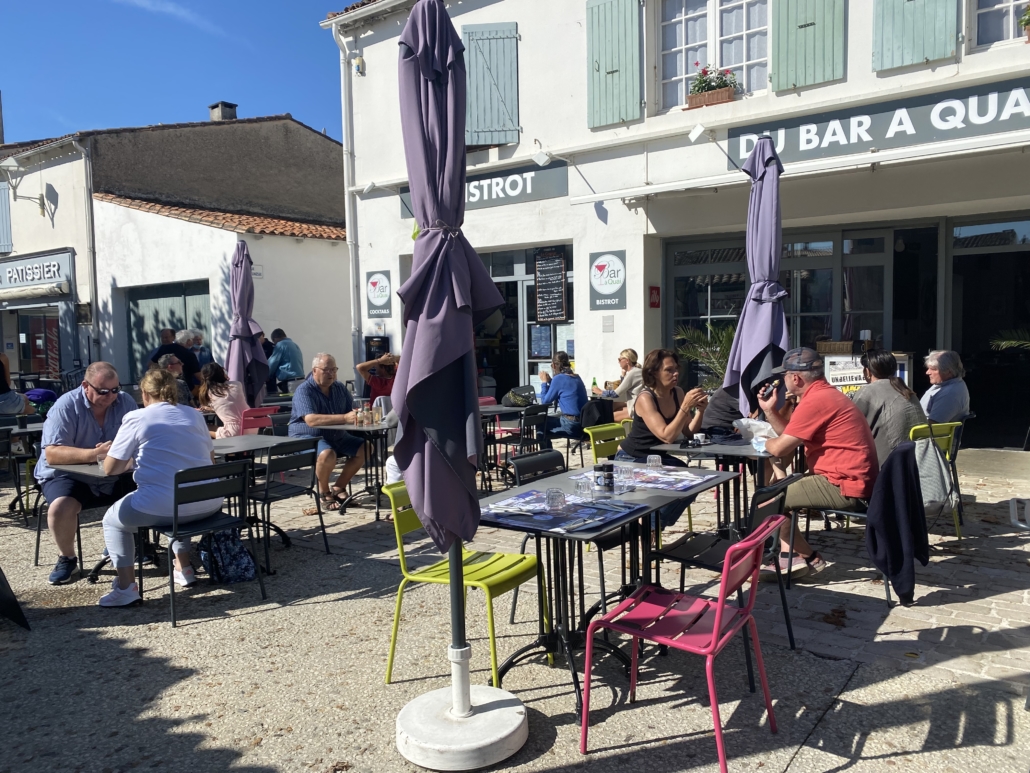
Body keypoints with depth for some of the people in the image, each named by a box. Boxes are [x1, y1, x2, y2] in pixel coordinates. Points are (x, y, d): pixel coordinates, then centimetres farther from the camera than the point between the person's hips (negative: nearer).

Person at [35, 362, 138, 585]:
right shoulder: (66, 406, -16)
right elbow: (52, 454, -25)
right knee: (61, 507, -31)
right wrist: (94, 454, -39)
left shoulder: (125, 402, -4)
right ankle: (66, 558, -2)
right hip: (67, 474, -3)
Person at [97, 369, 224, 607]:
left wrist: (134, 460, 22)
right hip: (209, 504, 5)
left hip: (162, 505, -5)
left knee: (113, 519, 23)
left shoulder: (136, 418, 1)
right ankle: (184, 568, 37)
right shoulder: (195, 415, 13)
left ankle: (126, 587, 12)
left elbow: (110, 468, 3)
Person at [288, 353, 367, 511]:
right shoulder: (304, 391, -16)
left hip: (337, 437, 7)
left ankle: (338, 489, 4)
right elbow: (311, 420, -32)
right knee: (328, 454, -36)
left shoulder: (339, 388, 7)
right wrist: (344, 418, -40)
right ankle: (324, 493, -8)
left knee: (365, 448, -6)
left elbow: (352, 412, 5)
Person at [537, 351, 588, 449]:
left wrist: (544, 382, 6)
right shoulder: (577, 378, 12)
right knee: (545, 421, 22)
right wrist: (550, 381, 17)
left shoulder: (559, 378, -12)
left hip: (571, 425, -8)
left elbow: (545, 402, -3)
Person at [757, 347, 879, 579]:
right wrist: (770, 411, 11)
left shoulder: (814, 401, -18)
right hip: (853, 481, 11)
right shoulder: (824, 394, 16)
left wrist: (765, 441, 5)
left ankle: (809, 558, 10)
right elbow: (791, 437, 19)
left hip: (845, 487, -11)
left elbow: (779, 448, -17)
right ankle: (788, 555, 10)